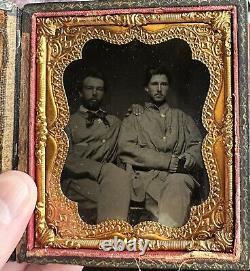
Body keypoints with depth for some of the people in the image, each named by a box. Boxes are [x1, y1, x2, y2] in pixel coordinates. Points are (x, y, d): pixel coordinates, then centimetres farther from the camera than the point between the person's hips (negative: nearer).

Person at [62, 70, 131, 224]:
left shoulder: (115, 122, 27)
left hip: (109, 177, 3)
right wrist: (101, 169, -18)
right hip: (77, 179, -3)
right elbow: (66, 158, -3)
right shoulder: (69, 122, 13)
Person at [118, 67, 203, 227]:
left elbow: (197, 145, 19)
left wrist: (190, 157, -8)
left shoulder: (182, 118, 29)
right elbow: (125, 148, 4)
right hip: (146, 175, -1)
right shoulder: (134, 119, 21)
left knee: (177, 184, -37)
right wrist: (166, 160, -7)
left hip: (178, 175, 1)